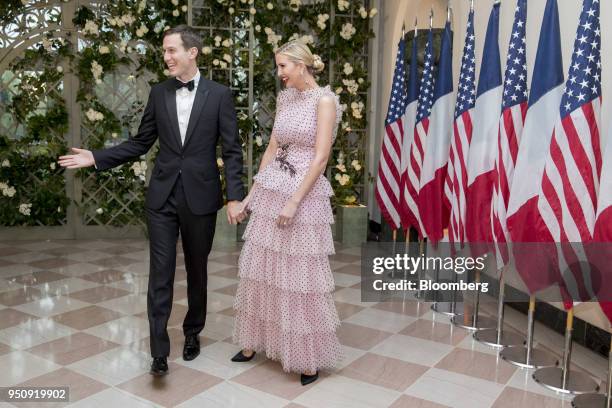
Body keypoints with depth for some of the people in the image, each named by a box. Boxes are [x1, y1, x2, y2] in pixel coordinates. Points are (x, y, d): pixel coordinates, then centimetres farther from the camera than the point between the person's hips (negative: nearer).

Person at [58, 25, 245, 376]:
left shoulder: (219, 94, -2)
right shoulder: (159, 93, 7)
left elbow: (232, 150, -4)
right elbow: (140, 143, 11)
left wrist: (236, 196, -12)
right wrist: (96, 158, 2)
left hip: (200, 196, -2)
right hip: (163, 195, 2)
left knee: (197, 270, 12)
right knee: (161, 272, -2)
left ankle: (193, 333, 33)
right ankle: (160, 351, 4)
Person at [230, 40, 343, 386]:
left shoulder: (324, 100, -9)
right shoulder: (285, 98, 11)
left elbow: (320, 158, -15)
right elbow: (272, 148, 14)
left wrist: (294, 202, -19)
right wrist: (253, 191, 11)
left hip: (305, 195, -7)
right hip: (271, 191, 7)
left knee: (300, 274, 0)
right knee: (261, 267, 12)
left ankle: (310, 357, 17)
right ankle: (255, 341, 29)